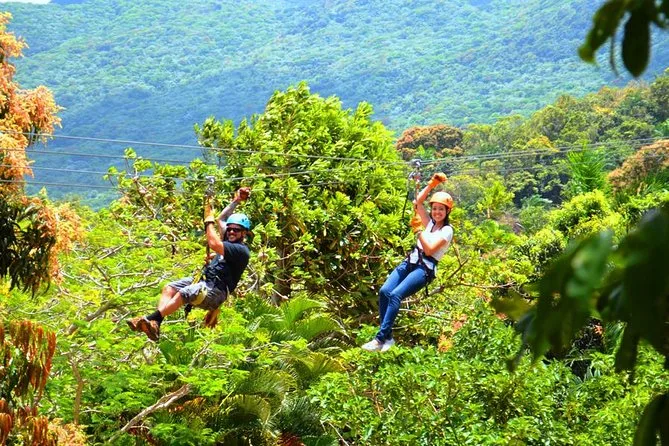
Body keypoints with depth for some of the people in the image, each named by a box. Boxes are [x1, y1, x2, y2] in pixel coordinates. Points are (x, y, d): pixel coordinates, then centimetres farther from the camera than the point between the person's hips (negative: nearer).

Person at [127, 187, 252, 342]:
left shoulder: (242, 250, -8)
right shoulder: (229, 241, 23)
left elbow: (214, 244, -19)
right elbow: (221, 219, 36)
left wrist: (209, 220, -9)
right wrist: (236, 201, 33)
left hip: (216, 291, -10)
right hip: (203, 282, 10)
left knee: (184, 293, -34)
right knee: (169, 288, -11)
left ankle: (153, 319, -45)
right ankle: (154, 323, -32)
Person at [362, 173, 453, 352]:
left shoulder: (447, 230, -1)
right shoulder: (430, 222, 19)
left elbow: (429, 249, -12)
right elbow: (418, 202, 12)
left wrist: (419, 230, -6)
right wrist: (432, 184, 4)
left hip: (425, 269, -7)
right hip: (410, 262, 7)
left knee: (395, 295, -29)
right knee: (384, 291, -19)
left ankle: (381, 339, -34)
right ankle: (388, 337, -20)